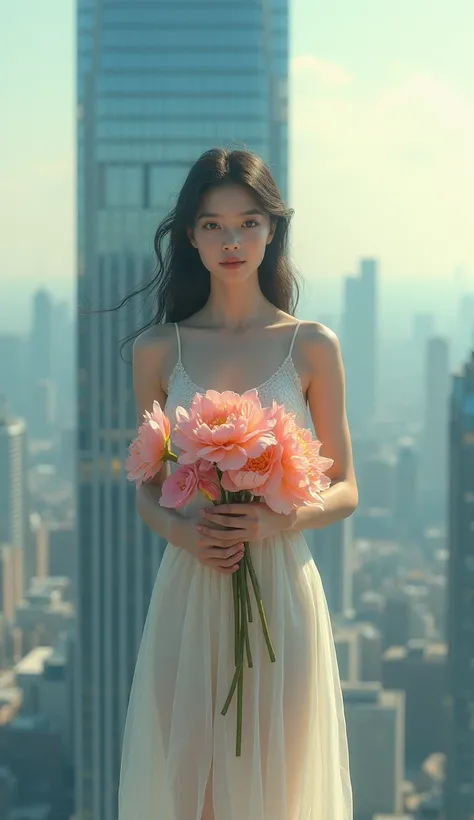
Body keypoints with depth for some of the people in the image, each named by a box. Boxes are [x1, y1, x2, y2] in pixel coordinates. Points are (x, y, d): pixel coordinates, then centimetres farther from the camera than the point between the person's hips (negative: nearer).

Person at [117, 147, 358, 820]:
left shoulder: (313, 347, 1)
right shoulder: (158, 349, 4)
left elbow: (344, 490, 5)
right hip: (189, 587, 1)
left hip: (283, 585, -1)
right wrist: (181, 530, -12)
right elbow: (146, 490, 9)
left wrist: (281, 518, -15)